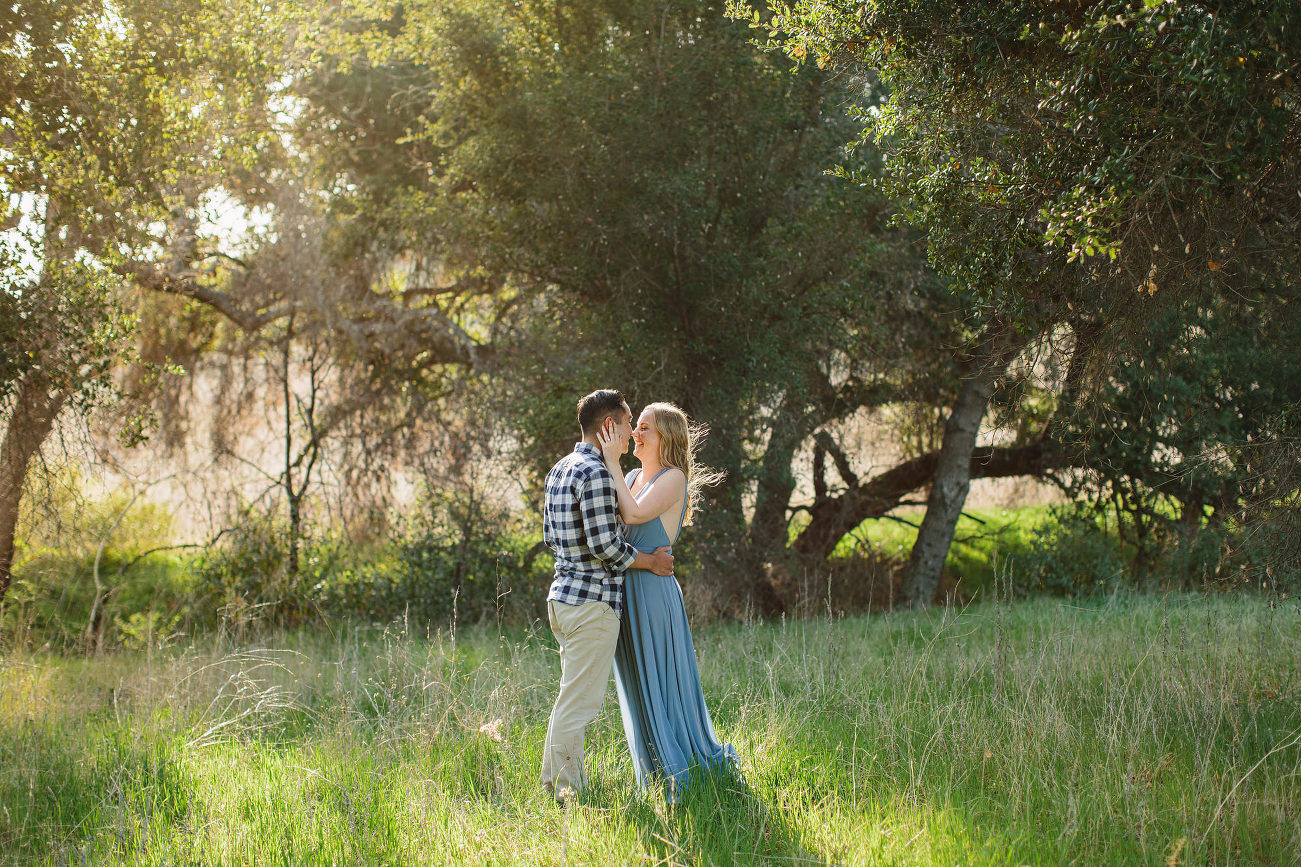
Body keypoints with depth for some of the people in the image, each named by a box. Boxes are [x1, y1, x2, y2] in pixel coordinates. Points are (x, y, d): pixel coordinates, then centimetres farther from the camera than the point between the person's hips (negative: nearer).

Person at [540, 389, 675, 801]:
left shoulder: (559, 469, 14)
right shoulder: (595, 473, -17)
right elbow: (605, 544, -20)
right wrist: (650, 561, -7)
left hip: (563, 595, 10)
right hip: (592, 601, -10)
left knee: (572, 696, 18)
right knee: (579, 701, -5)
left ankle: (556, 784, 24)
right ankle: (568, 794, -1)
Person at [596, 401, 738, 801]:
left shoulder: (674, 479, -8)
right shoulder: (632, 477, 15)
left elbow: (634, 514, -23)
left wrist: (612, 463, -18)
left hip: (652, 592, -8)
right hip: (623, 593, 8)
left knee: (660, 687, -2)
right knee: (637, 691, 13)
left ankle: (683, 776, 8)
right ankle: (658, 779, 23)